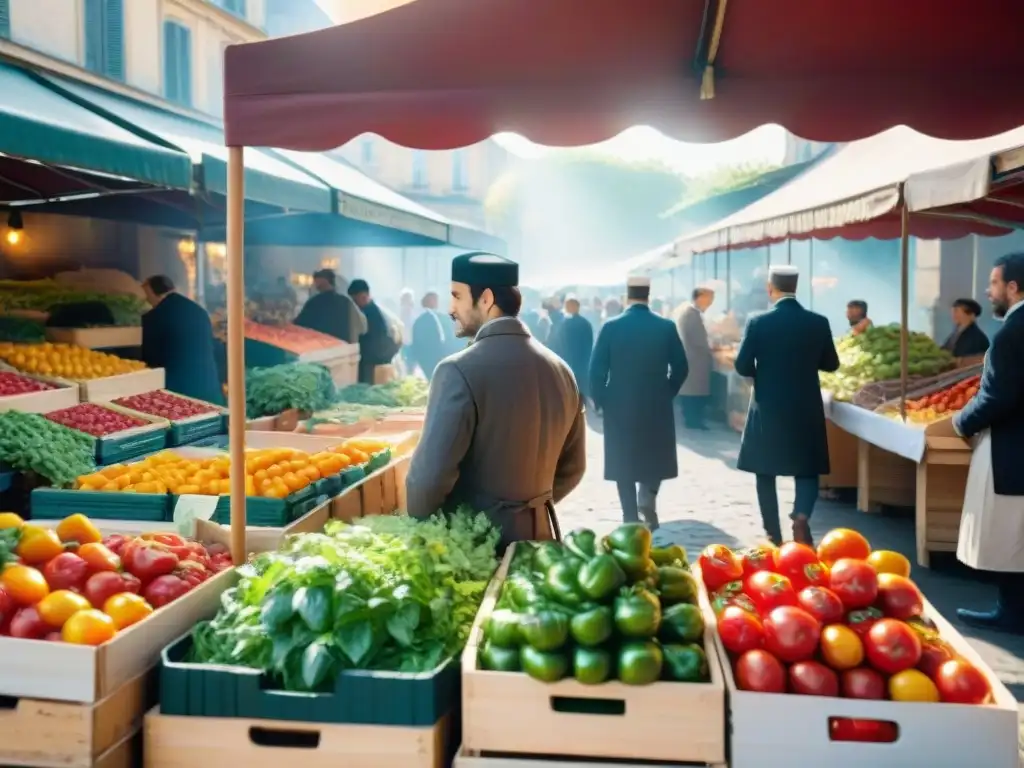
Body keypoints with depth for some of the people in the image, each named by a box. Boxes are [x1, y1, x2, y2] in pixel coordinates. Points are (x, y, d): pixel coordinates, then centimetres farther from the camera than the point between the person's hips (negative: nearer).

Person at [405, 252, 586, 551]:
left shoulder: (459, 371, -19)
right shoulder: (560, 370, 2)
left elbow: (431, 473, -20)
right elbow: (572, 469, 9)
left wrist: (417, 526, -3)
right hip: (537, 533, 6)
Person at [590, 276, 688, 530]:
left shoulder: (611, 326, -7)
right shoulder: (667, 327, -3)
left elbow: (597, 369, -7)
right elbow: (680, 367, 0)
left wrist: (599, 401, 5)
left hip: (619, 406, -1)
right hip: (657, 406, 1)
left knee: (624, 462, 8)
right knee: (654, 458, 19)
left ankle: (631, 520, 8)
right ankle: (647, 500, 0)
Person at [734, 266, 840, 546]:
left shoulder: (757, 322, -10)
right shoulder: (818, 323, -4)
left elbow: (742, 366, -9)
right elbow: (831, 364, 6)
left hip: (767, 409, -1)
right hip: (806, 410, 1)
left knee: (766, 474, 12)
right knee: (807, 470, 11)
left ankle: (774, 536, 16)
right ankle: (801, 517, -14)